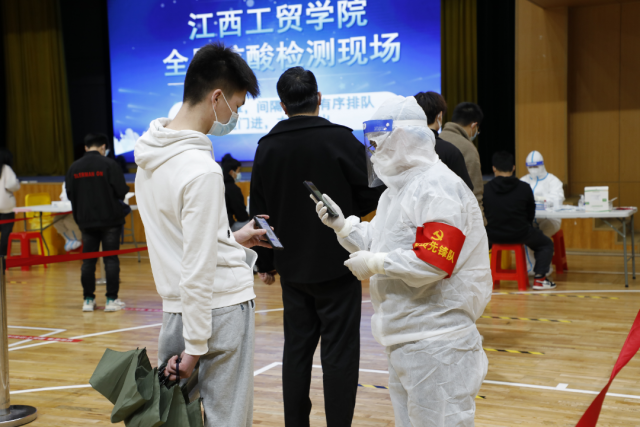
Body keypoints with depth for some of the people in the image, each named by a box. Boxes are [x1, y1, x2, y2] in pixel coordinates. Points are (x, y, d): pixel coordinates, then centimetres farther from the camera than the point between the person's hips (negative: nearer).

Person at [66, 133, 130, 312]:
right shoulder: (109, 164, -9)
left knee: (88, 260, 9)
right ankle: (112, 299, 2)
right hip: (109, 219, -3)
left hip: (86, 221, 3)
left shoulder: (74, 167, 4)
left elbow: (69, 195, 8)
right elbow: (121, 191, -12)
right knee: (111, 259, 1)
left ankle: (88, 299, 11)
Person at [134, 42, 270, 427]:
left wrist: (231, 238, 20)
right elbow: (197, 269, -20)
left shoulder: (149, 157, 7)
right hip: (221, 306, -8)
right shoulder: (203, 170, -20)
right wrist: (196, 346, -15)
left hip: (175, 307, 8)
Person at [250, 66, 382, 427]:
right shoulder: (341, 139, -11)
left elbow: (259, 211, 8)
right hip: (337, 265, -4)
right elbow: (368, 197, -8)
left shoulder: (268, 147, 3)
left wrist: (265, 263, 17)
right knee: (339, 353, 2)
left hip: (292, 268, 4)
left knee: (297, 349, 13)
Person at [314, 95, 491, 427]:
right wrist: (341, 225, 5)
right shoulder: (396, 190, 17)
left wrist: (374, 264, -19)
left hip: (436, 337, -10)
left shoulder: (438, 187, -16)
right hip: (403, 335, 10)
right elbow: (379, 244, 19)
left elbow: (434, 260, -26)